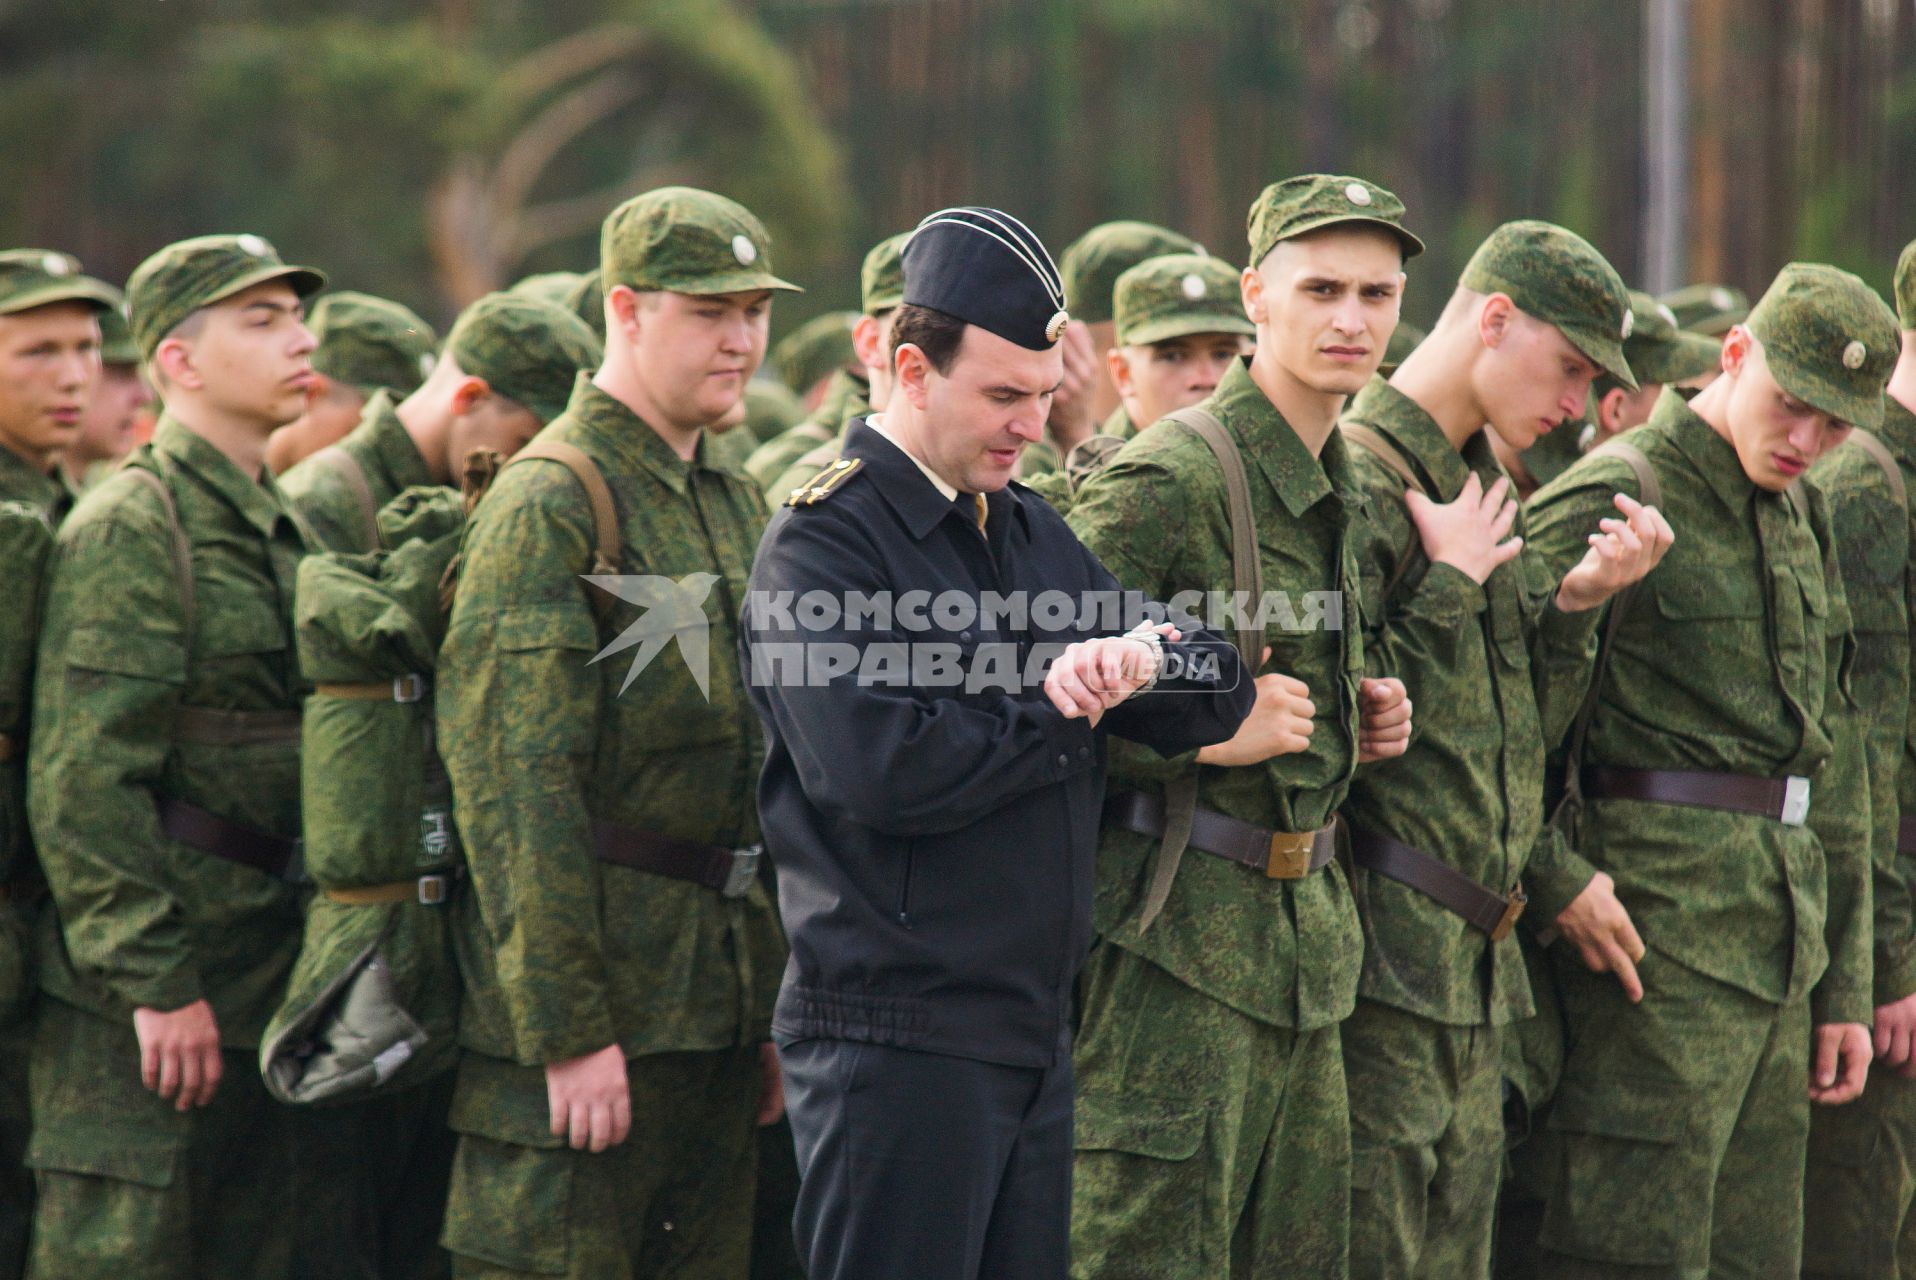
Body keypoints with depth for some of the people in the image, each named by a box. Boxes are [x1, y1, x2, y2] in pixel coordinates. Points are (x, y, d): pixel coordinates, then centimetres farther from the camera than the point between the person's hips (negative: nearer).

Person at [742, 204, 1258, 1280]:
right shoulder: (824, 543, -9)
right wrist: (1064, 711, -9)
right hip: (895, 1039, -8)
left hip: (1038, 1027, 8)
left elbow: (1219, 696, 10)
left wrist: (1145, 658, -14)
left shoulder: (1037, 533, 16)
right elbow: (883, 772, -22)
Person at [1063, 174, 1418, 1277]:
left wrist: (1357, 719, 10)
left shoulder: (1340, 492, 15)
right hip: (1180, 941, -9)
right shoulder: (1165, 481, -14)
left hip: (1307, 939, 9)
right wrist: (1205, 733, -21)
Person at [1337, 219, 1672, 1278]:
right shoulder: (1358, 472, -13)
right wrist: (1453, 585, -13)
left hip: (1476, 954, 10)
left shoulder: (1479, 482, 17)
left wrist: (1577, 599, 6)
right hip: (1385, 951, -10)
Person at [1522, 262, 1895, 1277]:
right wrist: (1560, 880, -21)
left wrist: (1846, 985, 17)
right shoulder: (1615, 499, -9)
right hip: (1663, 942, -8)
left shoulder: (1805, 517, 17)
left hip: (1781, 956, 8)